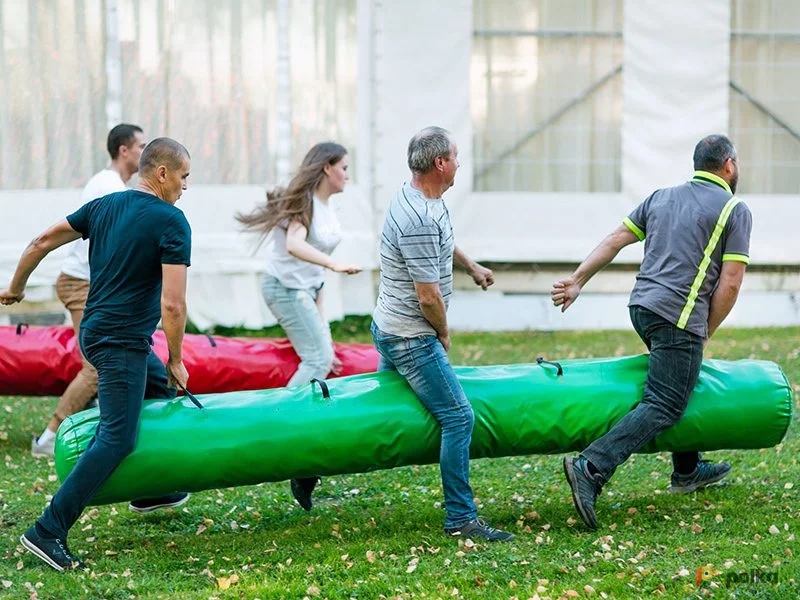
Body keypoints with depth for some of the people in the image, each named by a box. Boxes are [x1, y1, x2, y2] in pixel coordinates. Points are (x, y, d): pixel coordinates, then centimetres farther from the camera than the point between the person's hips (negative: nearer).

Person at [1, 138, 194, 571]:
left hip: (94, 334, 9)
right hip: (123, 343, -9)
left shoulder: (104, 206, 8)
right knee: (116, 439, -9)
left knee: (162, 392, 28)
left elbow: (41, 242, 12)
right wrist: (176, 361, -7)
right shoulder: (171, 222, -13)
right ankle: (48, 531, -15)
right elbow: (173, 305, -19)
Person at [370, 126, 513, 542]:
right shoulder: (418, 220, -27)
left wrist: (471, 266, 37)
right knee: (458, 418, -9)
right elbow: (429, 296, -23)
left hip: (388, 329, 11)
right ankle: (460, 519, -6)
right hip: (412, 339, -11)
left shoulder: (417, 197, 5)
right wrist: (444, 335, -7)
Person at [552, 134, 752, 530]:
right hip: (679, 318, -8)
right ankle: (591, 469, -27)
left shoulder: (663, 197, 17)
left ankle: (687, 471, 34)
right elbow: (730, 282, -7)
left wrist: (577, 281, 12)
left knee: (682, 386, 26)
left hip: (642, 305, 8)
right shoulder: (735, 210, 0)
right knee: (662, 408, -11)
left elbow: (615, 240, 12)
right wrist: (706, 333, 2)